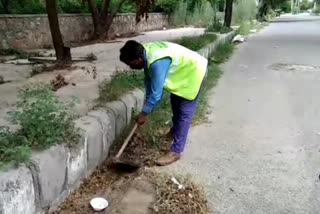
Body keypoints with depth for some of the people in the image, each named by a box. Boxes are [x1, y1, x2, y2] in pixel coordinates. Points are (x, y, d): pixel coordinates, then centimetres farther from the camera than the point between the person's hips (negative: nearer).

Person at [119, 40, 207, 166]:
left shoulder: (157, 62, -36)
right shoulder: (147, 53, -8)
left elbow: (156, 93, -30)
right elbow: (149, 79, 5)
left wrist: (144, 113, -18)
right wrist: (147, 102, 7)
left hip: (193, 71, -9)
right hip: (183, 70, 10)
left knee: (184, 112, -8)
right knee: (175, 102, 24)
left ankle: (176, 151, -2)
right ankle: (175, 130, 47)